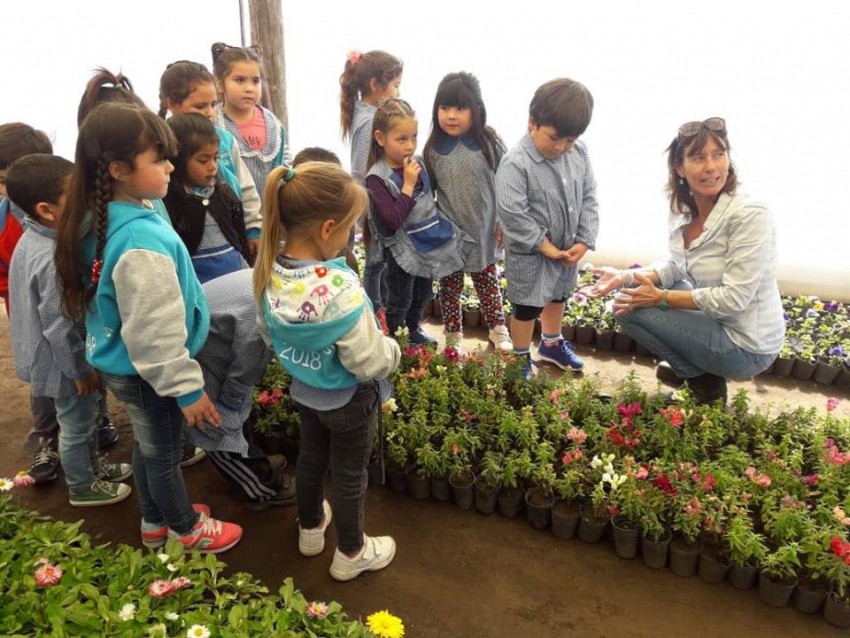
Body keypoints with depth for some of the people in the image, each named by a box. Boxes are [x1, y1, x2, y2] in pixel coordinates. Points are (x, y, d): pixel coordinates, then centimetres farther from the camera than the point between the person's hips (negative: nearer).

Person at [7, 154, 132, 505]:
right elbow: (59, 327, -28)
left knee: (84, 419, 27)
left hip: (51, 356, 9)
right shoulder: (52, 259, -33)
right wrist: (80, 369, -16)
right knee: (76, 426, 12)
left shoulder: (32, 240, -2)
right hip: (65, 362, -9)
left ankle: (93, 466, 47)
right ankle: (83, 487, 33)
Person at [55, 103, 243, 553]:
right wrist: (188, 387, -19)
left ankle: (155, 520, 47)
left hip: (123, 363, 9)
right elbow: (155, 331, -30)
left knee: (147, 445, 25)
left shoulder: (101, 219, -1)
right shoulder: (142, 240, -33)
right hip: (147, 371, -9)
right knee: (163, 451, 13)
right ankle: (184, 529, 37)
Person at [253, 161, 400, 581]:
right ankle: (351, 554, 39)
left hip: (304, 390, 6)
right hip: (349, 399, -6)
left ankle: (310, 527, 53)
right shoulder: (340, 289, -38)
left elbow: (268, 335, 2)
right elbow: (371, 362, -31)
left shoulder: (270, 275, -15)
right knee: (350, 474, 16)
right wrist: (393, 349, -10)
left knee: (311, 458, 28)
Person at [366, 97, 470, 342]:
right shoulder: (377, 178, -22)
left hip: (429, 242, 7)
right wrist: (408, 185, -27)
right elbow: (392, 221, -28)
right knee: (400, 301, 12)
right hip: (403, 250, -6)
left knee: (422, 294, 25)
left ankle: (414, 330, 48)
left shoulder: (416, 163, -2)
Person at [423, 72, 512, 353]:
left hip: (482, 228, 0)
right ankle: (453, 334, 31)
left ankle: (498, 327, 33)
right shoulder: (434, 149, -8)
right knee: (450, 285, 14)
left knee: (487, 280, 16)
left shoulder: (489, 142, -10)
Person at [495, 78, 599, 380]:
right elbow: (512, 213, -28)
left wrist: (584, 240, -9)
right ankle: (521, 357, 32)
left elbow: (588, 197, 0)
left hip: (568, 248, 7)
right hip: (529, 253, -7)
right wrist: (545, 246, -22)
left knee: (558, 294, 26)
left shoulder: (579, 152, -7)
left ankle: (551, 343, 51)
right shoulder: (516, 163, -26)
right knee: (527, 306, 9)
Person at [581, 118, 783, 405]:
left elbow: (733, 299, -25)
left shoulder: (750, 216, -25)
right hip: (714, 318, 8)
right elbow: (676, 265, 6)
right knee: (634, 288, 11)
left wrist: (660, 297, -21)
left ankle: (705, 381, 4)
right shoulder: (683, 208, -4)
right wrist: (626, 277, -11)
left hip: (746, 346, -8)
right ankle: (690, 365, 17)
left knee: (630, 309, -13)